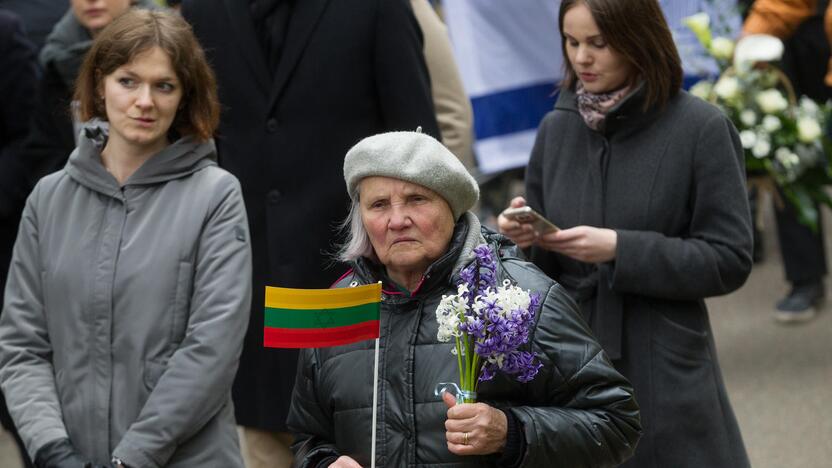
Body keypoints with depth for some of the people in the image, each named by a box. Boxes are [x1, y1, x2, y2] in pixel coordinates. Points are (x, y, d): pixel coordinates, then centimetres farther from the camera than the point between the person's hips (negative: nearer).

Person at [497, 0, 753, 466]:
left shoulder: (701, 129, -8)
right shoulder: (556, 128, 6)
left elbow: (729, 260, -9)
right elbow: (542, 264, 13)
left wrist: (620, 249, -18)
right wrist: (524, 239, -10)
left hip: (665, 371, -4)